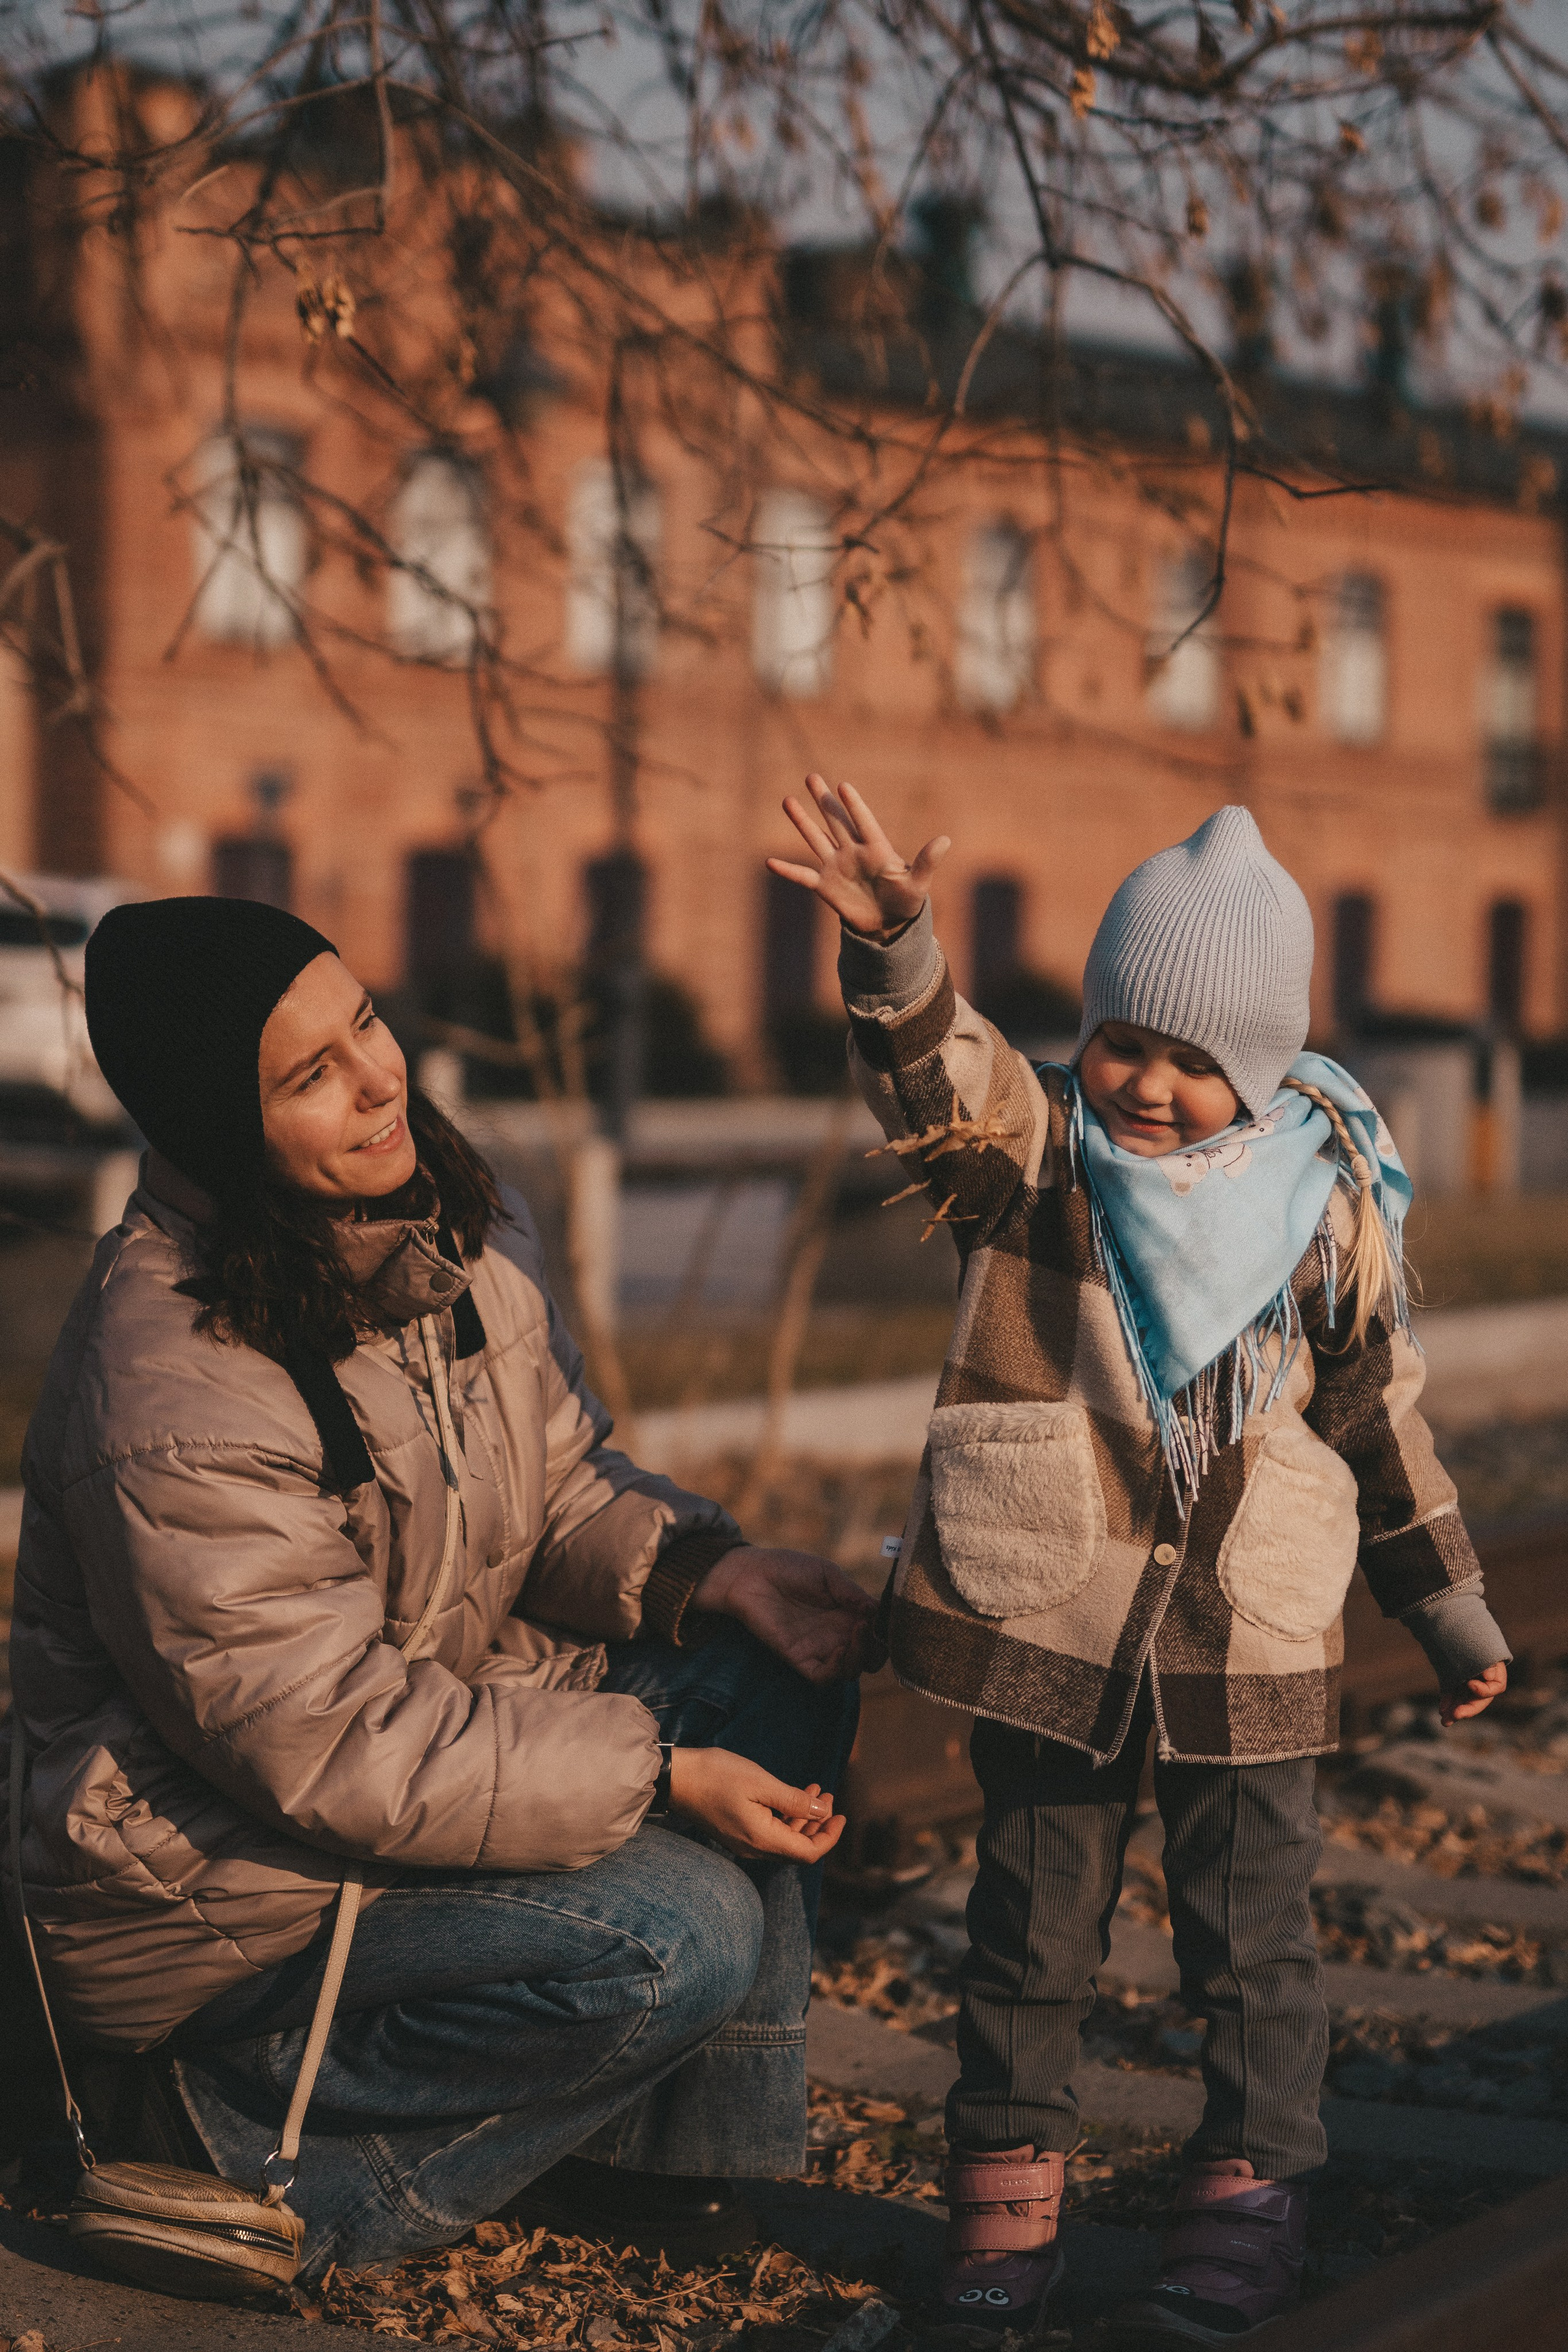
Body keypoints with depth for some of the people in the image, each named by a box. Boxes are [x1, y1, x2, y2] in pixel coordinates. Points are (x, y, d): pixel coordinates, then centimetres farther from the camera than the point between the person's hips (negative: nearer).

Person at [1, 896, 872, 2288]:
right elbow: (333, 1749, -28)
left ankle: (682, 2151, 6)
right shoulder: (173, 1400, -30)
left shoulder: (457, 1223, -4)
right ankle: (239, 2132, -6)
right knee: (682, 1935, -23)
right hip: (225, 1878, -9)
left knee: (785, 1676, -3)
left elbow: (561, 1484, 8)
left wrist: (712, 1575, -12)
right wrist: (661, 1776, -27)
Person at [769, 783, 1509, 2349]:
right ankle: (1007, 2176, 24)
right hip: (1042, 1622, 0)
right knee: (1037, 1912, 11)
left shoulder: (1325, 1202, 1)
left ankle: (1251, 2191, 20)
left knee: (1251, 1927, 7)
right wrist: (893, 952, -47)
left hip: (1251, 1639, 0)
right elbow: (937, 1074, -26)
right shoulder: (1034, 1153, -4)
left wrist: (1447, 1603, 15)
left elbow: (1376, 1408, 10)